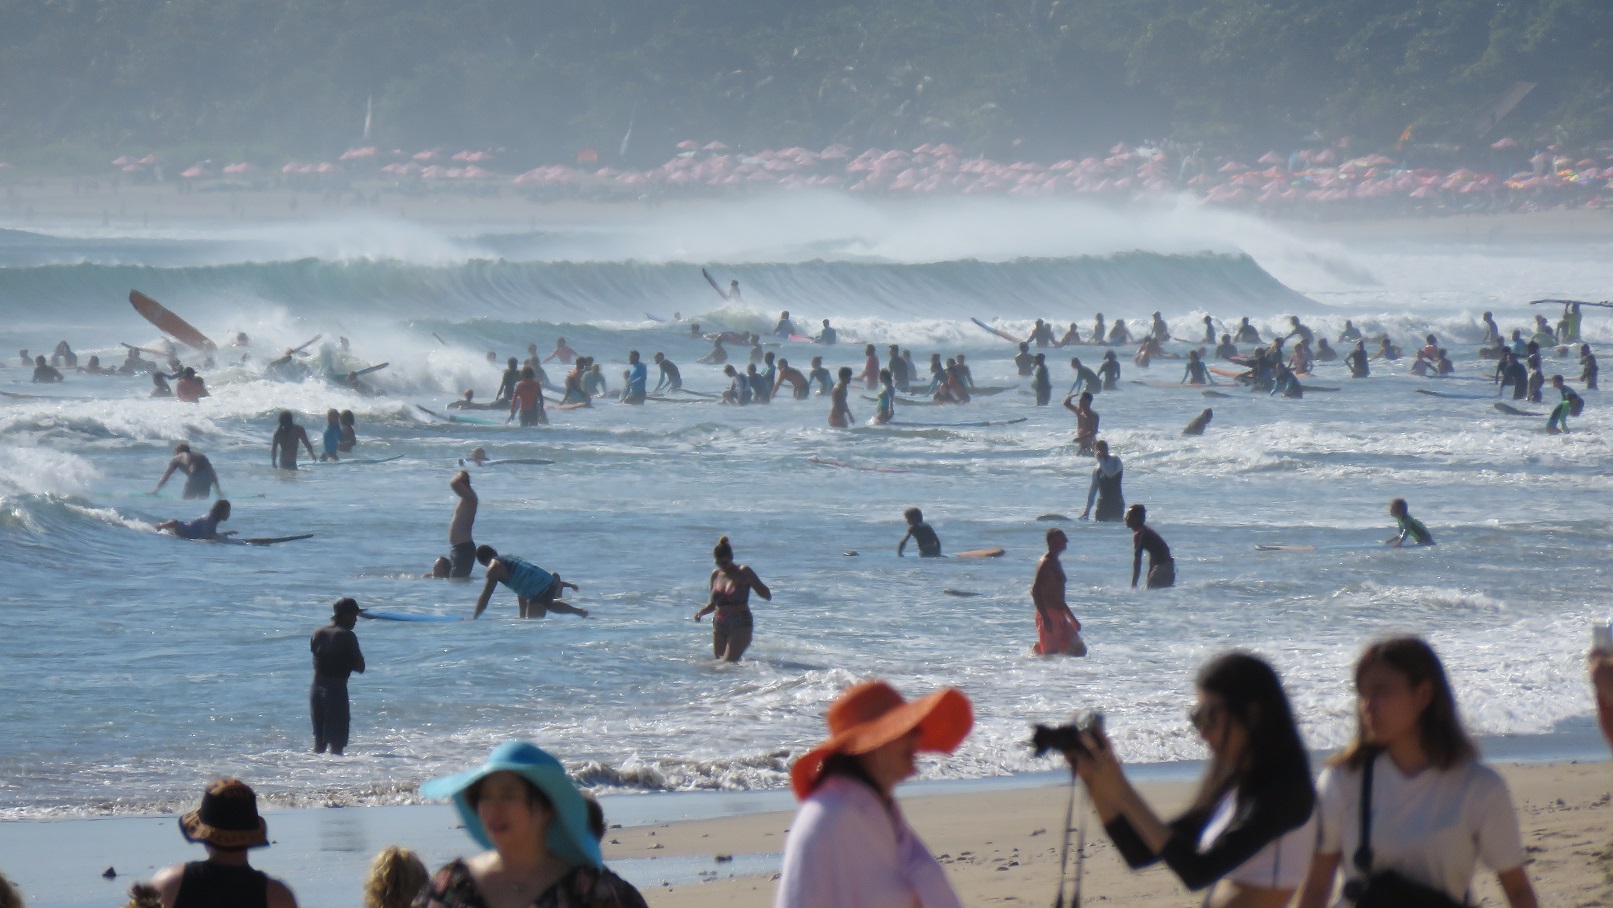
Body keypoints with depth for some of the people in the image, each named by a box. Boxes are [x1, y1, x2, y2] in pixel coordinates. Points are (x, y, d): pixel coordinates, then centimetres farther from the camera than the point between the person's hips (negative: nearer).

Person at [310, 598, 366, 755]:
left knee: (319, 741, 17)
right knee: (337, 744, -3)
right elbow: (360, 667, -9)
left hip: (316, 689, 6)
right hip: (336, 689, -6)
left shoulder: (318, 633, 7)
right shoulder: (347, 636, -10)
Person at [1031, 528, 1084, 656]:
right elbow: (1035, 591, -22)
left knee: (1079, 650, 6)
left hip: (1059, 616, 9)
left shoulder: (1056, 564, 18)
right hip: (1048, 615, -9)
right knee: (1050, 654, -10)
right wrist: (1045, 618, -27)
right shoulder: (1045, 564, -11)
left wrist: (1073, 619, 28)